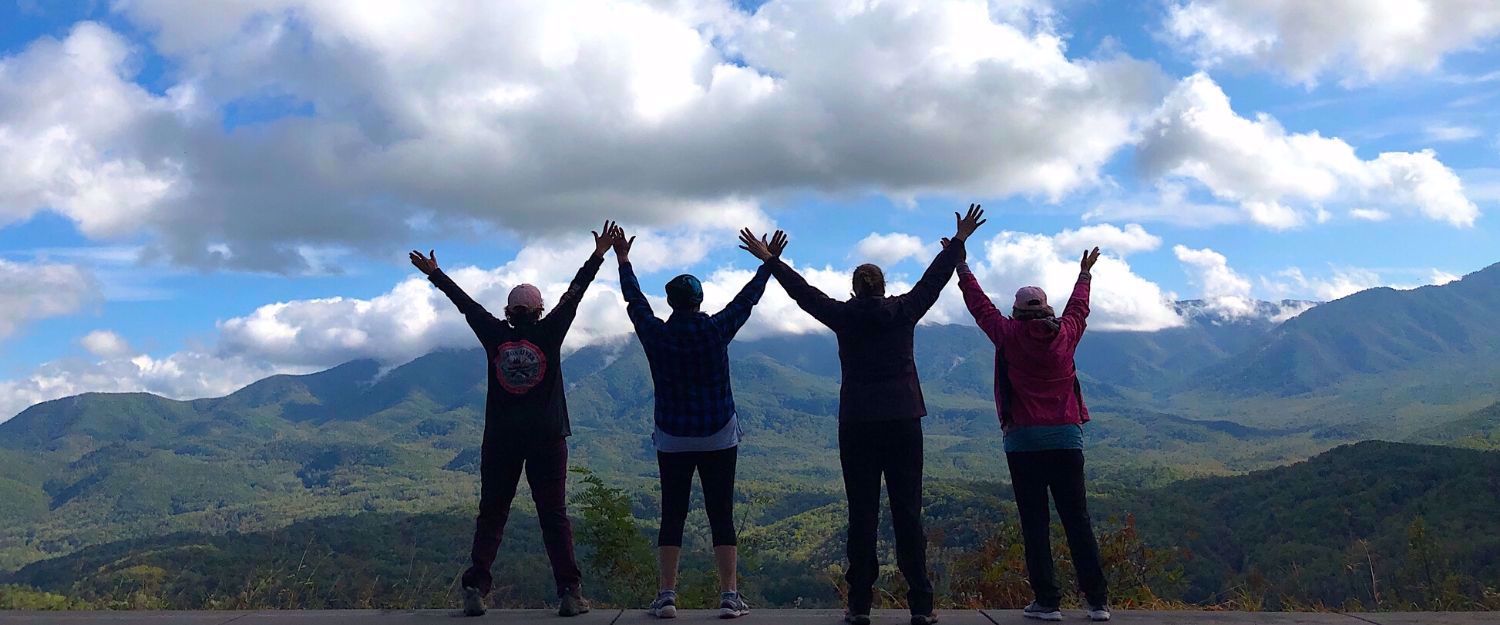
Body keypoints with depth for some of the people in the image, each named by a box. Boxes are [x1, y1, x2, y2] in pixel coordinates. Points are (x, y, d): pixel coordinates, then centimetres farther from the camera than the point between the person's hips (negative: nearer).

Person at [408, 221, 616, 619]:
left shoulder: (495, 336, 3)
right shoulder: (549, 333, -1)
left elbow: (465, 303, 14)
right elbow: (573, 296, 6)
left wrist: (434, 273, 27)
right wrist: (598, 257, 14)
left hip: (500, 438, 2)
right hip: (547, 437, -1)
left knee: (491, 514, 9)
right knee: (554, 515, 1)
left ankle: (475, 589, 1)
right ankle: (569, 592, -3)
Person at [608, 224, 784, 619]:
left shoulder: (656, 335, -5)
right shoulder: (716, 330, -7)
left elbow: (633, 300, 11)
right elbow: (747, 299, 6)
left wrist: (623, 260, 25)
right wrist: (768, 263, 19)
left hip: (672, 440, 1)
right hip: (719, 438, -1)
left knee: (672, 516, 6)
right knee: (721, 516, 2)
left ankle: (666, 597, 5)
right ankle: (730, 597, 0)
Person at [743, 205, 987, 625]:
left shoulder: (844, 317, 2)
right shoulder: (903, 312, 3)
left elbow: (801, 291, 11)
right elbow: (934, 279, 14)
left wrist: (768, 259, 23)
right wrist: (959, 241, 26)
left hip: (857, 425, 0)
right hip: (903, 421, 0)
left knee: (862, 514, 3)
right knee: (907, 512, 2)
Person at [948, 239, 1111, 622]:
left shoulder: (1009, 336, -1)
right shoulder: (1066, 334, 5)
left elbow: (979, 306, 12)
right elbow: (1079, 308, 26)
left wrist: (961, 264, 24)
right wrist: (1085, 273, 44)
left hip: (1023, 440, -2)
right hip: (1067, 437, 3)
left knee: (1035, 523, 1)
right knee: (1077, 520, 5)